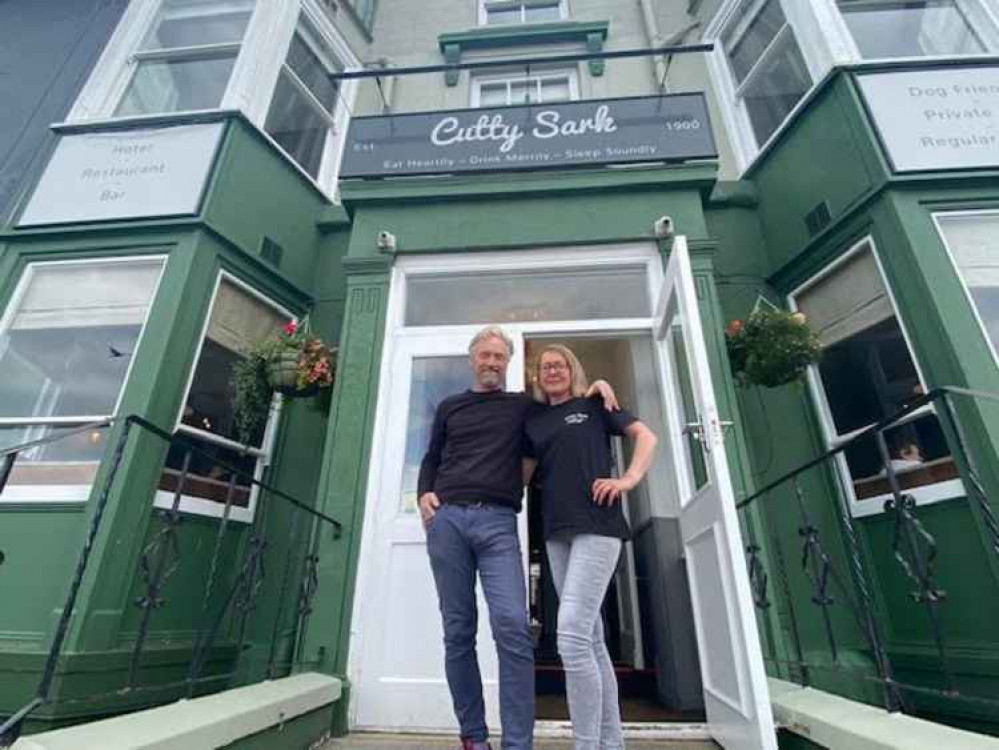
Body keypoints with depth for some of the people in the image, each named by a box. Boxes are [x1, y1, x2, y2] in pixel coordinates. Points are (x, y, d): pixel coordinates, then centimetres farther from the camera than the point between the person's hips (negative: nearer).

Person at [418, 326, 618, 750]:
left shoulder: (523, 406, 16)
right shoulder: (449, 407, 19)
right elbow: (431, 459, 21)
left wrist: (597, 385, 6)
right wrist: (424, 494, 3)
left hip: (497, 522, -1)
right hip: (446, 518, 2)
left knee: (512, 627, -15)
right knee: (458, 631, 4)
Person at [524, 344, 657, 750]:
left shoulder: (593, 405, 6)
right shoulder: (534, 420, 17)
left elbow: (646, 436, 3)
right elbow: (524, 474, 20)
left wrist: (628, 480, -11)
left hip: (596, 526, -5)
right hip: (557, 532, 6)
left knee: (571, 636, -15)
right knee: (590, 639, 11)